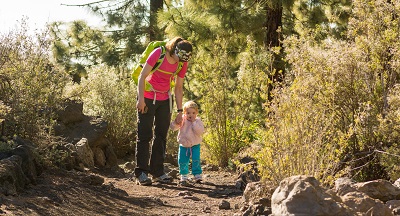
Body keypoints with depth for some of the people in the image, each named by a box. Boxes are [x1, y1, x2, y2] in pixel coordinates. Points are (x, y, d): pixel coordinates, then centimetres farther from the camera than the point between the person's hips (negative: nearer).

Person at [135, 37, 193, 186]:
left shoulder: (183, 64, -3)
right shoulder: (158, 54, -18)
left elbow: (178, 88, 5)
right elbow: (142, 76, -15)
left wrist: (180, 111, 4)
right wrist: (141, 99, -20)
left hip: (165, 99, 5)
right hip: (148, 97, -5)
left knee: (161, 135, 7)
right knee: (144, 135, -5)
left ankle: (158, 172, 14)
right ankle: (141, 173, -2)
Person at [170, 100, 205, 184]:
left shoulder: (198, 121, -8)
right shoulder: (182, 120, -3)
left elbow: (200, 132, -23)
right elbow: (172, 127, -6)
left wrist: (194, 122, -25)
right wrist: (176, 123, -28)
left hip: (195, 145, -2)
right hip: (183, 145, 2)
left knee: (196, 160, -12)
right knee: (182, 161, 2)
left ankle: (197, 175, 3)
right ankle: (184, 176, 21)